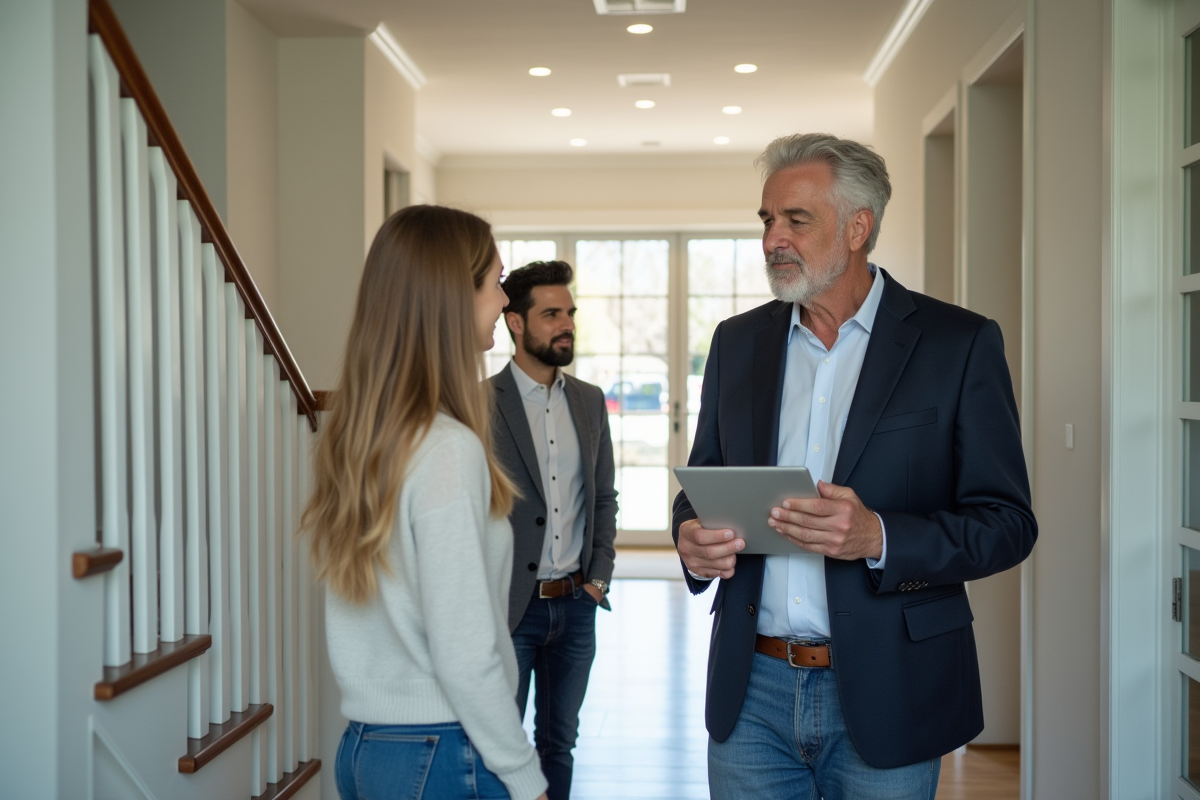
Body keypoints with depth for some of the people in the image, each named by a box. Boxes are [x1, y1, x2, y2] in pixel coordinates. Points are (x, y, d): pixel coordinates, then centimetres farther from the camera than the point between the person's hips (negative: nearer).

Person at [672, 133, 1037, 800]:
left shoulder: (959, 344, -5)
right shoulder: (738, 341, 8)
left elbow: (1007, 521, -7)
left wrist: (879, 538, -24)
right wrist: (693, 539, -8)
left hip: (883, 696, -3)